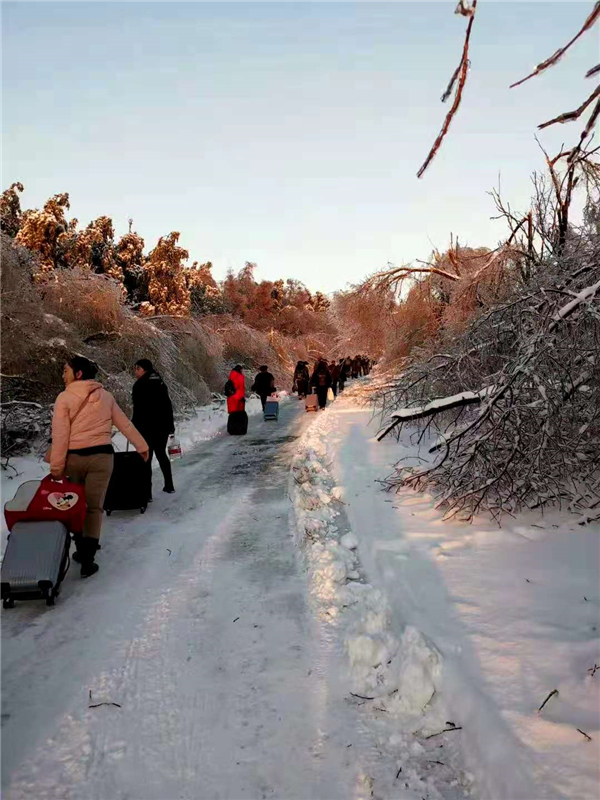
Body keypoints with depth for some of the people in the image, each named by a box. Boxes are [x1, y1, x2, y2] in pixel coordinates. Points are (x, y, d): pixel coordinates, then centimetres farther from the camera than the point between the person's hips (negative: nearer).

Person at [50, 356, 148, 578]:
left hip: (74, 458, -1)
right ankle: (87, 560, -1)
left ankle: (81, 550, 29)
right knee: (94, 507, 4)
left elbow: (60, 435, -9)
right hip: (102, 456, 2)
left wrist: (57, 466, -6)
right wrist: (142, 446, 19)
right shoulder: (105, 395, 5)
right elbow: (125, 424, 10)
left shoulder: (64, 398, -6)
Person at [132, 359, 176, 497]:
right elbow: (168, 406, 15)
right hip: (163, 426, 7)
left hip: (147, 427, -7)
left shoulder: (140, 385, -10)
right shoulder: (160, 383, 11)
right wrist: (170, 425, 22)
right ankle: (169, 485, 24)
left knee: (146, 457, -5)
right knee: (161, 454, 18)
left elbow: (138, 409, -14)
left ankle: (147, 491, -8)